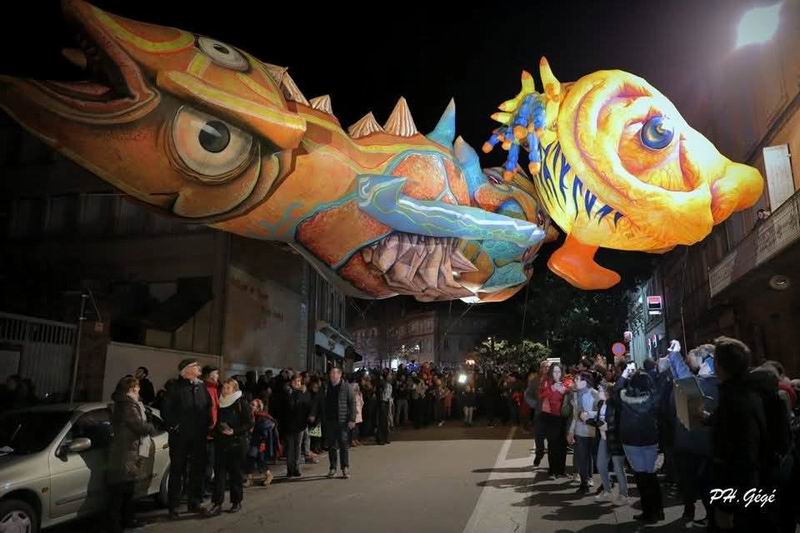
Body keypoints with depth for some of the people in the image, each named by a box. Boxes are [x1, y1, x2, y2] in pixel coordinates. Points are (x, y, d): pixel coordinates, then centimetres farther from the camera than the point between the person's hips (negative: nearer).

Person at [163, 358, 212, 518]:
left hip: (199, 436, 5)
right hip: (180, 436, -5)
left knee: (198, 469, 10)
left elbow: (209, 406, 14)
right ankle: (173, 506, 12)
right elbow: (166, 409, -6)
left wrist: (207, 425, 6)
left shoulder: (201, 386, 9)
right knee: (177, 470, 3)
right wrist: (173, 426, -10)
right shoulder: (175, 387, -5)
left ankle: (195, 502, 22)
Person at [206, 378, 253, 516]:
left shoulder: (242, 403, -5)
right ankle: (217, 504, 0)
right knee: (219, 472, -2)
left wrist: (234, 431, -18)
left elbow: (249, 423, -8)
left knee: (236, 473, 5)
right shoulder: (219, 403, 10)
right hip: (220, 442, 4)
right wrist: (216, 430, 1)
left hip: (237, 443, -4)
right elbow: (216, 421, 20)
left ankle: (236, 502, 17)